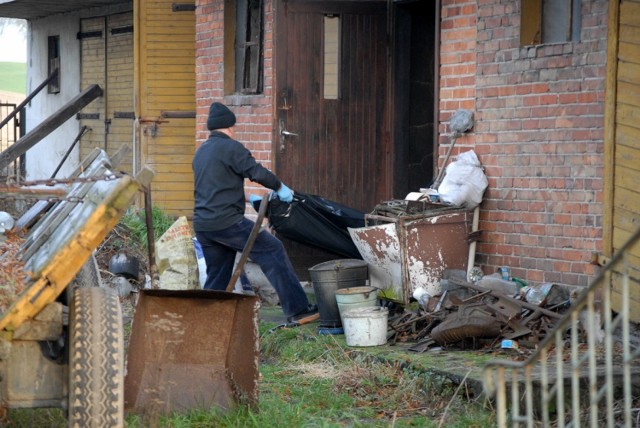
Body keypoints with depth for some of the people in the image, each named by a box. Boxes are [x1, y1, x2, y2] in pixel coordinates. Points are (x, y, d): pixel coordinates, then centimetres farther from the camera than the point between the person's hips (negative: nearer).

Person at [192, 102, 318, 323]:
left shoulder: (200, 152, 21)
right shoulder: (230, 147, -6)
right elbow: (257, 172, -13)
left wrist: (247, 199, 37)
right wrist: (280, 188, 3)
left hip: (202, 225, 9)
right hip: (227, 221, -9)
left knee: (216, 278, 15)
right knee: (273, 250, -4)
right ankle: (296, 309, -8)